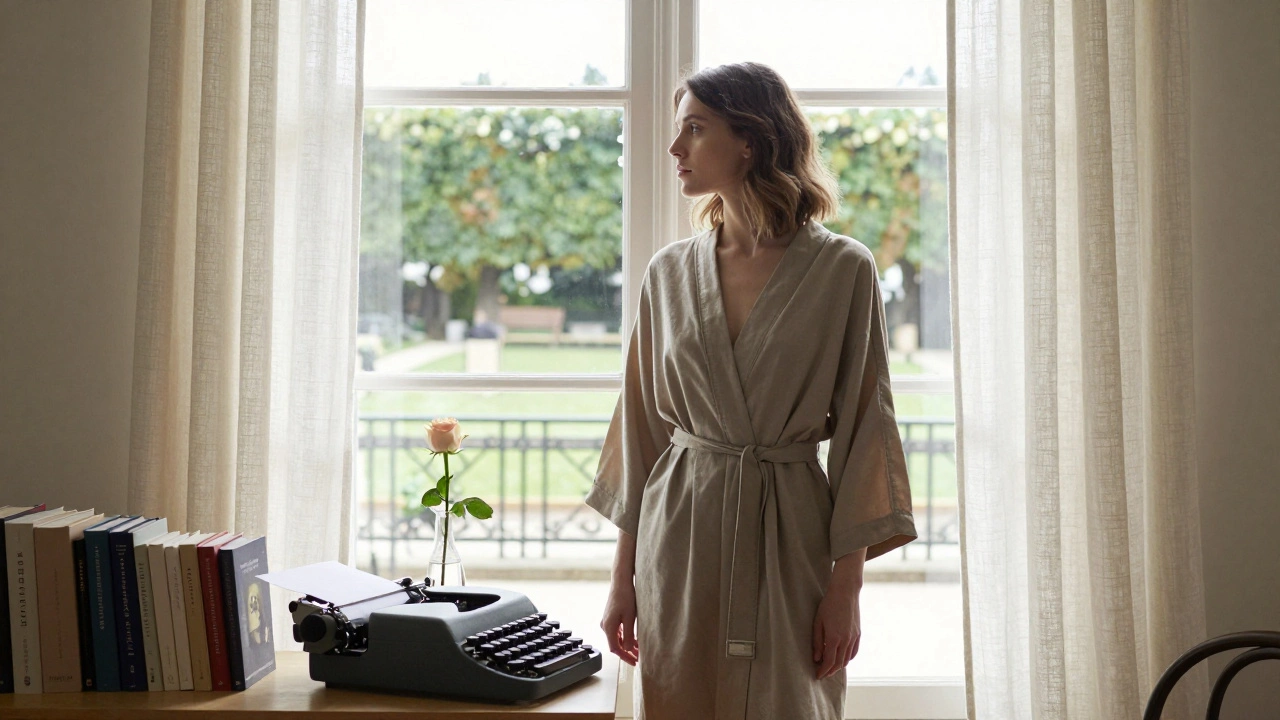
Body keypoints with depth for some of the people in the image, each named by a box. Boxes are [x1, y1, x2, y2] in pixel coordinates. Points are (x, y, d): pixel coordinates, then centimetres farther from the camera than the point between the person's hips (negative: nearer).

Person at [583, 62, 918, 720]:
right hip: (679, 532, 3)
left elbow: (862, 425, -4)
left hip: (790, 533, -2)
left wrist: (847, 585, -8)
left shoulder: (843, 269, -5)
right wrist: (624, 577, 6)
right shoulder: (669, 271, 5)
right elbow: (641, 421, 7)